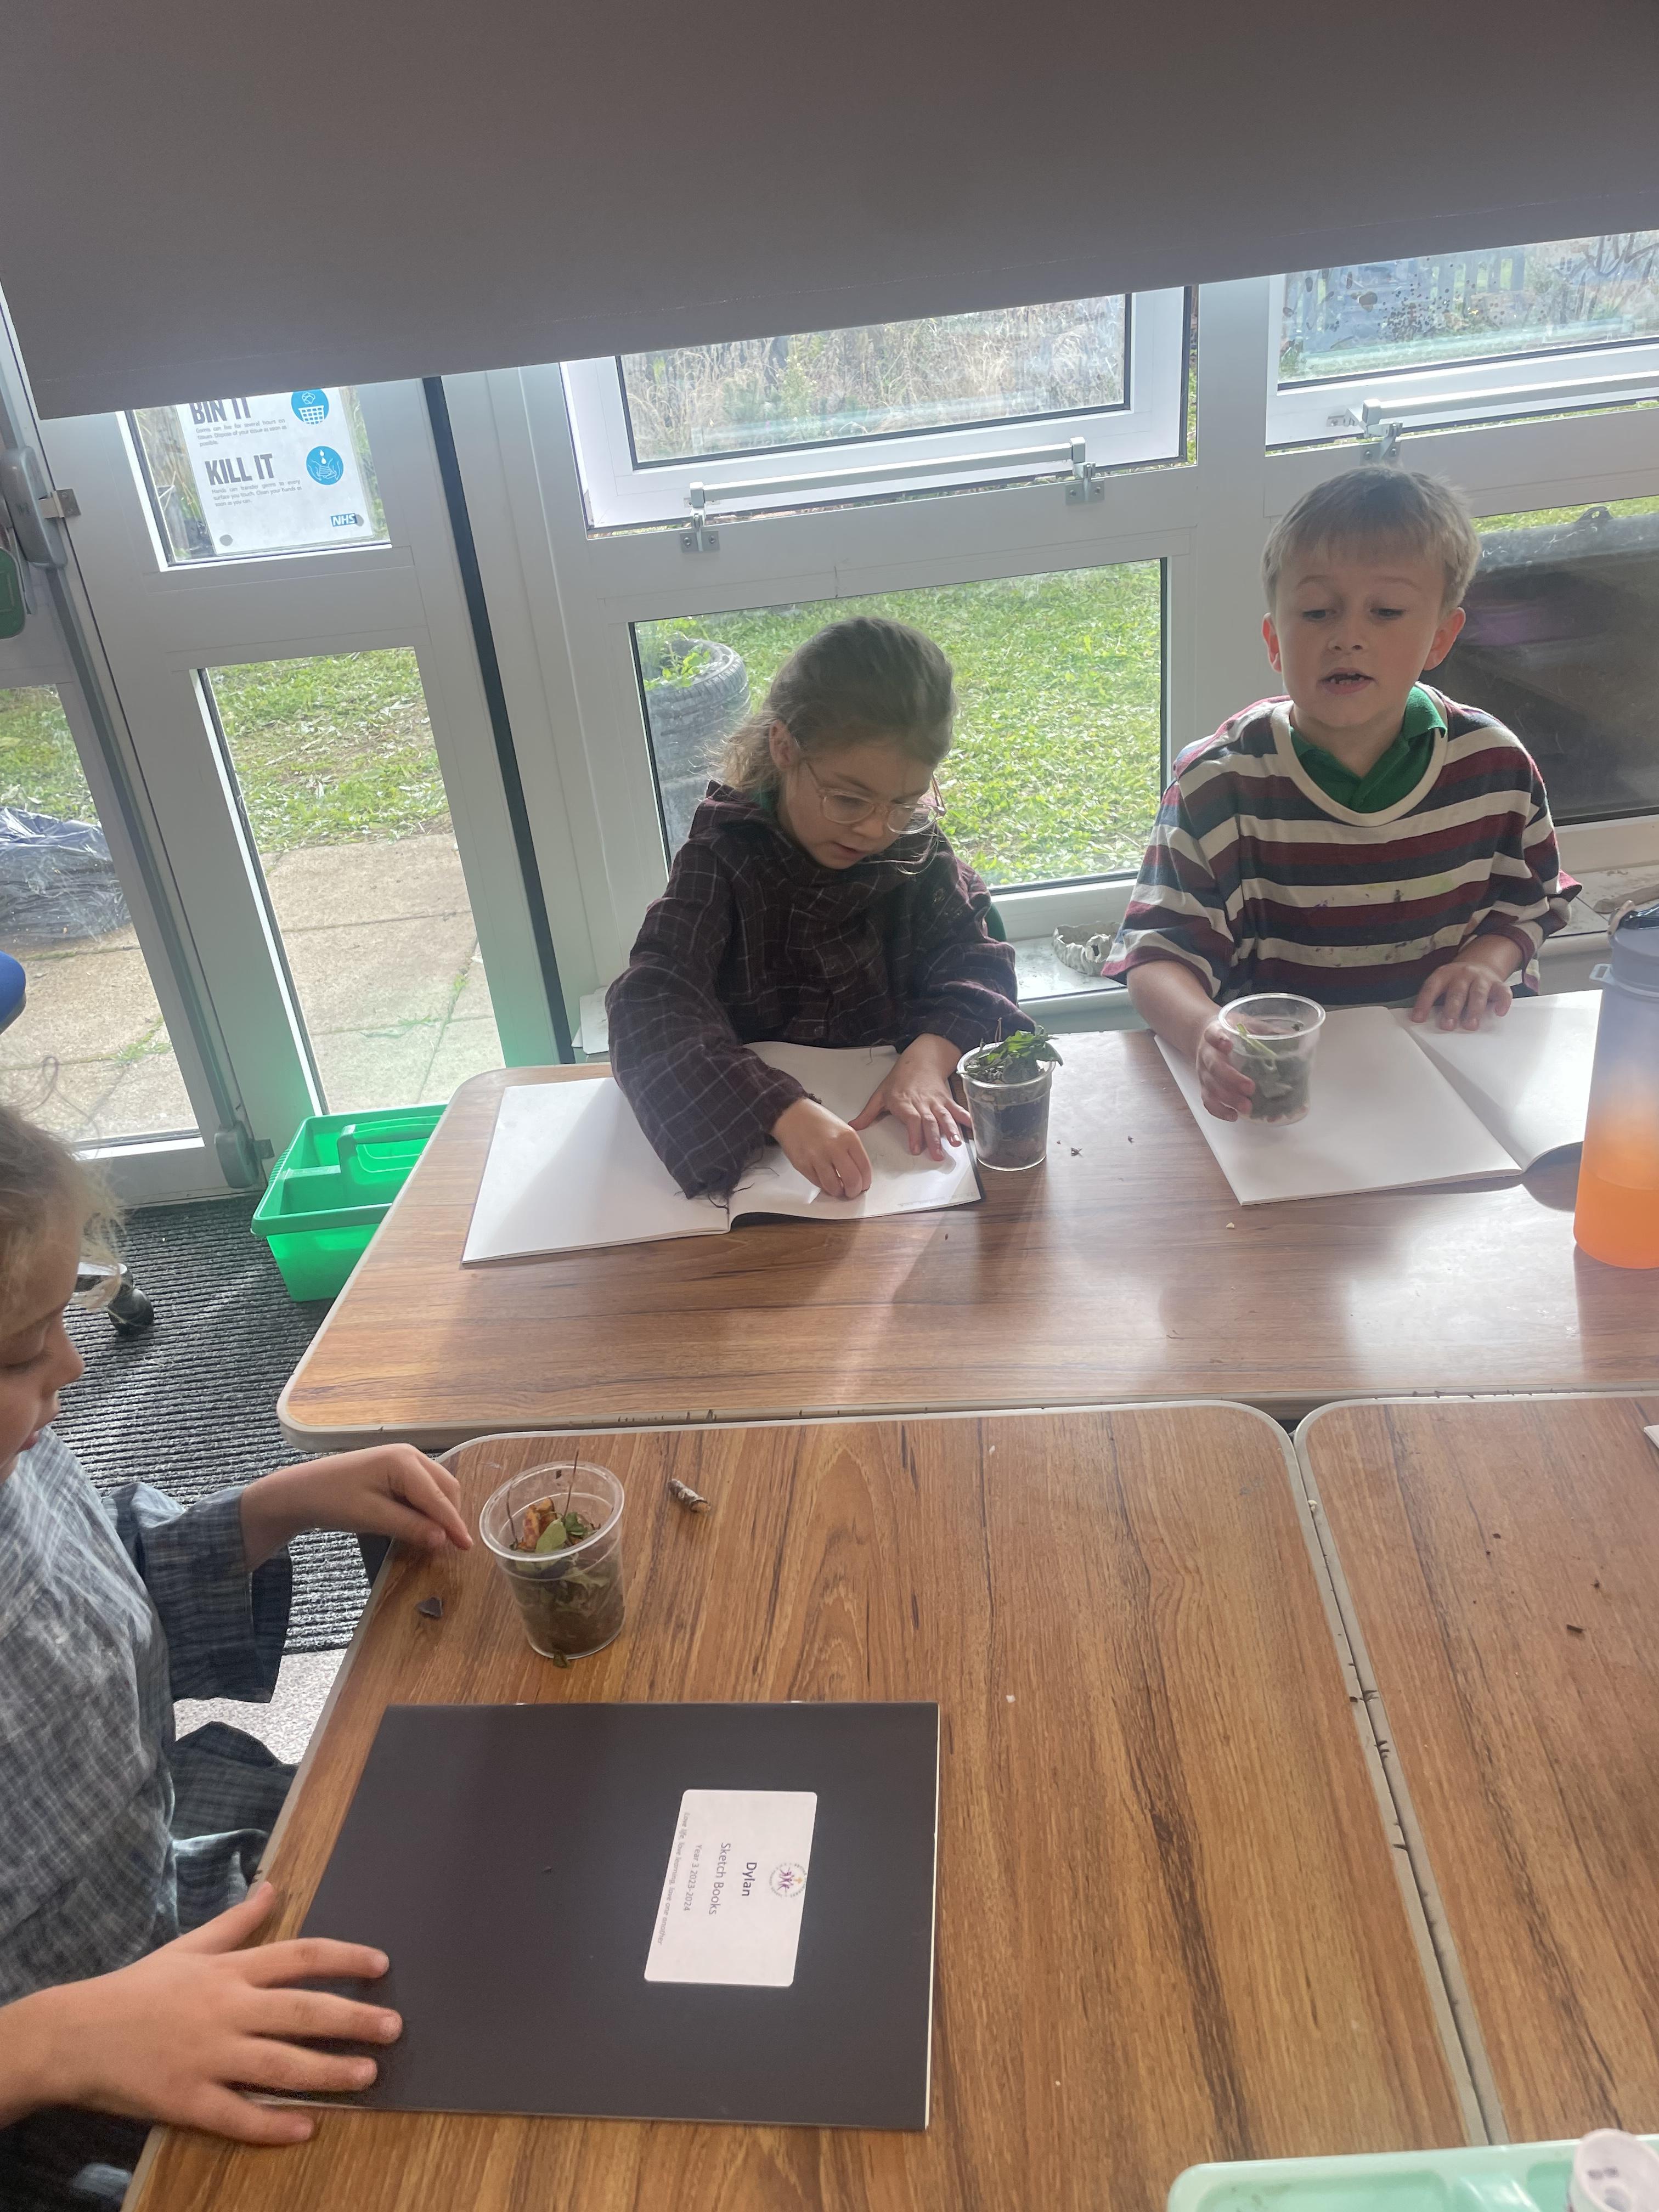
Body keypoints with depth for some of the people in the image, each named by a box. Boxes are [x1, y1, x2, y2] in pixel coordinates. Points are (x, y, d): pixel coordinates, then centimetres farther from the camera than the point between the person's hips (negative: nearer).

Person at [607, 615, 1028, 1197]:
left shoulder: (915, 848, -3)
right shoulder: (725, 854, -16)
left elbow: (971, 958, -3)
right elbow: (652, 1007, -28)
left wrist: (931, 1052, -27)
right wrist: (785, 1111, -44)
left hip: (891, 1119, 2)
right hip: (745, 1125, -1)